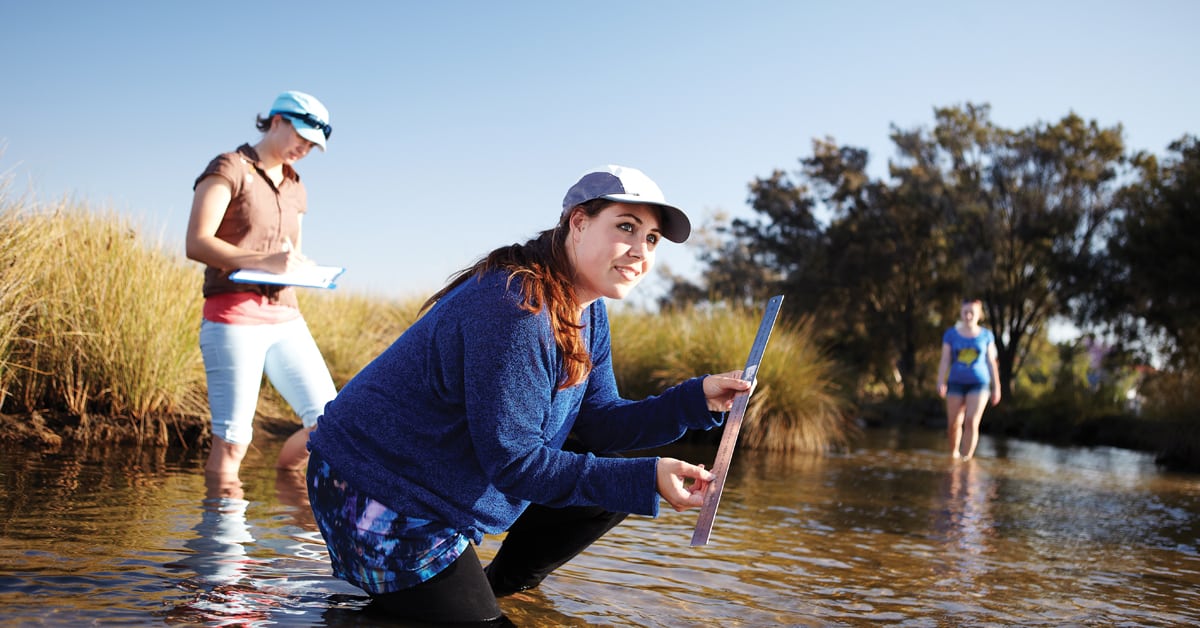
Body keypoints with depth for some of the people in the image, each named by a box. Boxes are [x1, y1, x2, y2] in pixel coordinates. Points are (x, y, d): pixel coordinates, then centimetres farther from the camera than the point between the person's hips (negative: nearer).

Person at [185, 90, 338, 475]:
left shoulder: (295, 189, 21)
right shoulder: (229, 169, 0)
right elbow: (197, 243, -12)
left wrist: (303, 266, 4)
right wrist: (264, 262, -24)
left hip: (285, 319, 7)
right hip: (234, 317, -6)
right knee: (232, 440, -6)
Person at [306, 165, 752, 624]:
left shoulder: (588, 312, 2)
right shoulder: (517, 309, -29)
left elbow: (598, 426, 1)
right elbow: (512, 462, -29)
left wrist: (699, 399, -10)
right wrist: (646, 478, -33)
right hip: (379, 498, -9)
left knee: (612, 491, 6)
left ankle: (502, 585, 18)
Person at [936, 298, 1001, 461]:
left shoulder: (986, 335, 3)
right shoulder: (951, 334, 1)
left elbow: (991, 362, 6)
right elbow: (945, 361, -3)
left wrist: (996, 388, 5)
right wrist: (940, 383, -16)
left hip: (979, 383, -1)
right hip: (956, 383, 1)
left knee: (972, 422, -15)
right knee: (954, 424, 4)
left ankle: (966, 459, -14)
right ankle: (953, 453, 30)